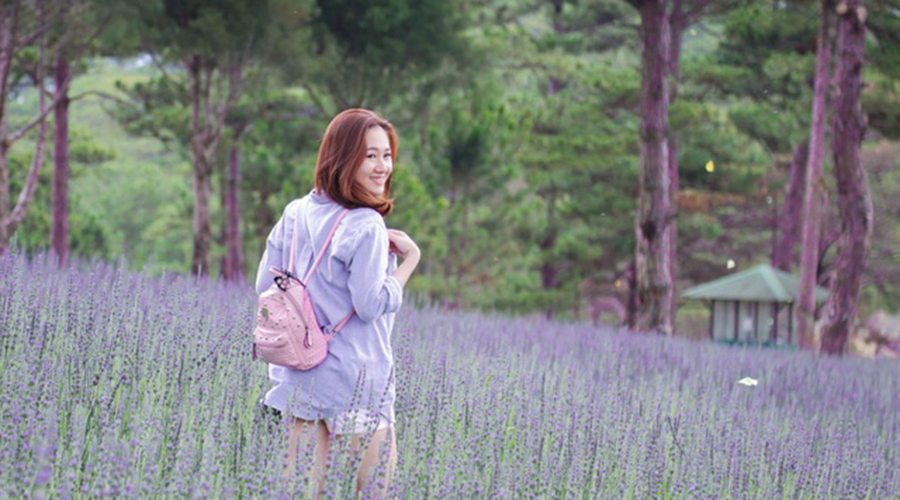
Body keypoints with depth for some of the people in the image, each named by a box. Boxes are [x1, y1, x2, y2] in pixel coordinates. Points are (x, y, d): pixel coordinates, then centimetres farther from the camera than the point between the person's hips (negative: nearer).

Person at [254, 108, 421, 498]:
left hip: (300, 378, 7)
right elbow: (372, 305, -19)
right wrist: (410, 259, -9)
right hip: (356, 384, -7)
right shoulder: (365, 227, -15)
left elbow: (265, 287, 11)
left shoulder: (295, 213, 6)